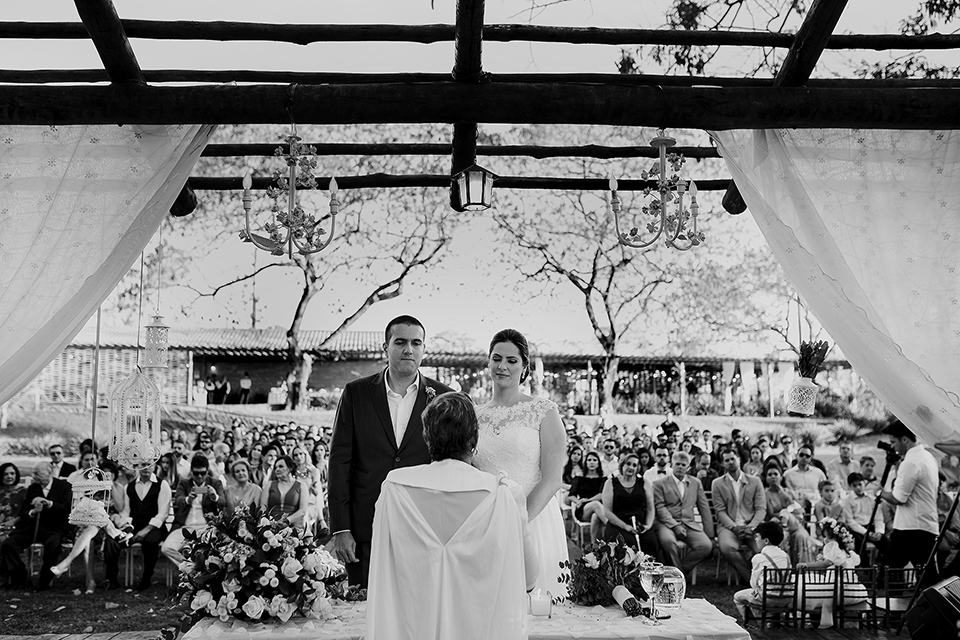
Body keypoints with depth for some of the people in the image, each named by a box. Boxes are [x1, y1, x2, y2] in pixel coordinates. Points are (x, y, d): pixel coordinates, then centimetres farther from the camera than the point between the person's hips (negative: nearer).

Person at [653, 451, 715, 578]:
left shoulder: (696, 483, 18)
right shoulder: (659, 484, 8)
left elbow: (705, 510, 16)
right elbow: (660, 508, -4)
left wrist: (710, 535, 9)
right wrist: (675, 526, -18)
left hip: (689, 524, 3)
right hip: (666, 523, -3)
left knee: (706, 545, -26)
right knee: (668, 541, -37)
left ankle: (679, 569, -7)